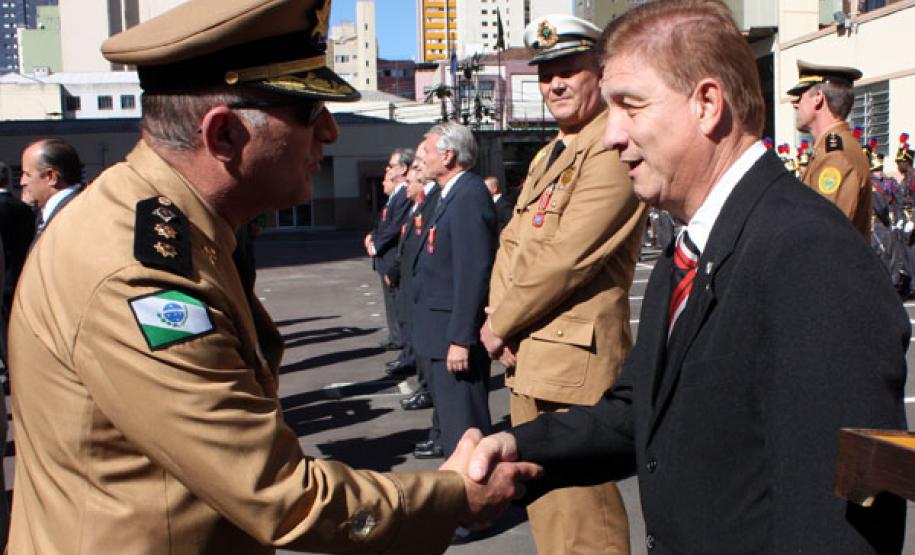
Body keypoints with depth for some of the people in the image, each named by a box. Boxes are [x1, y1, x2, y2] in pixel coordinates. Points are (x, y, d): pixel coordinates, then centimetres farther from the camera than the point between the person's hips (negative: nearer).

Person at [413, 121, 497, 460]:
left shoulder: (469, 197, -18)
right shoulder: (452, 195, 15)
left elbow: (473, 273, -24)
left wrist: (460, 339, -24)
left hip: (457, 333, -11)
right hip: (442, 332, 11)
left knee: (463, 425, -2)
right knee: (450, 418, 20)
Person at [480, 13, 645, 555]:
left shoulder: (612, 151, -14)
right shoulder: (550, 155, 17)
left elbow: (565, 257, -20)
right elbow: (513, 242, 15)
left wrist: (500, 325, -10)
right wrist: (499, 318, -1)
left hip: (574, 357, -9)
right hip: (527, 353, 10)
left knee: (576, 509, -3)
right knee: (541, 494, 20)